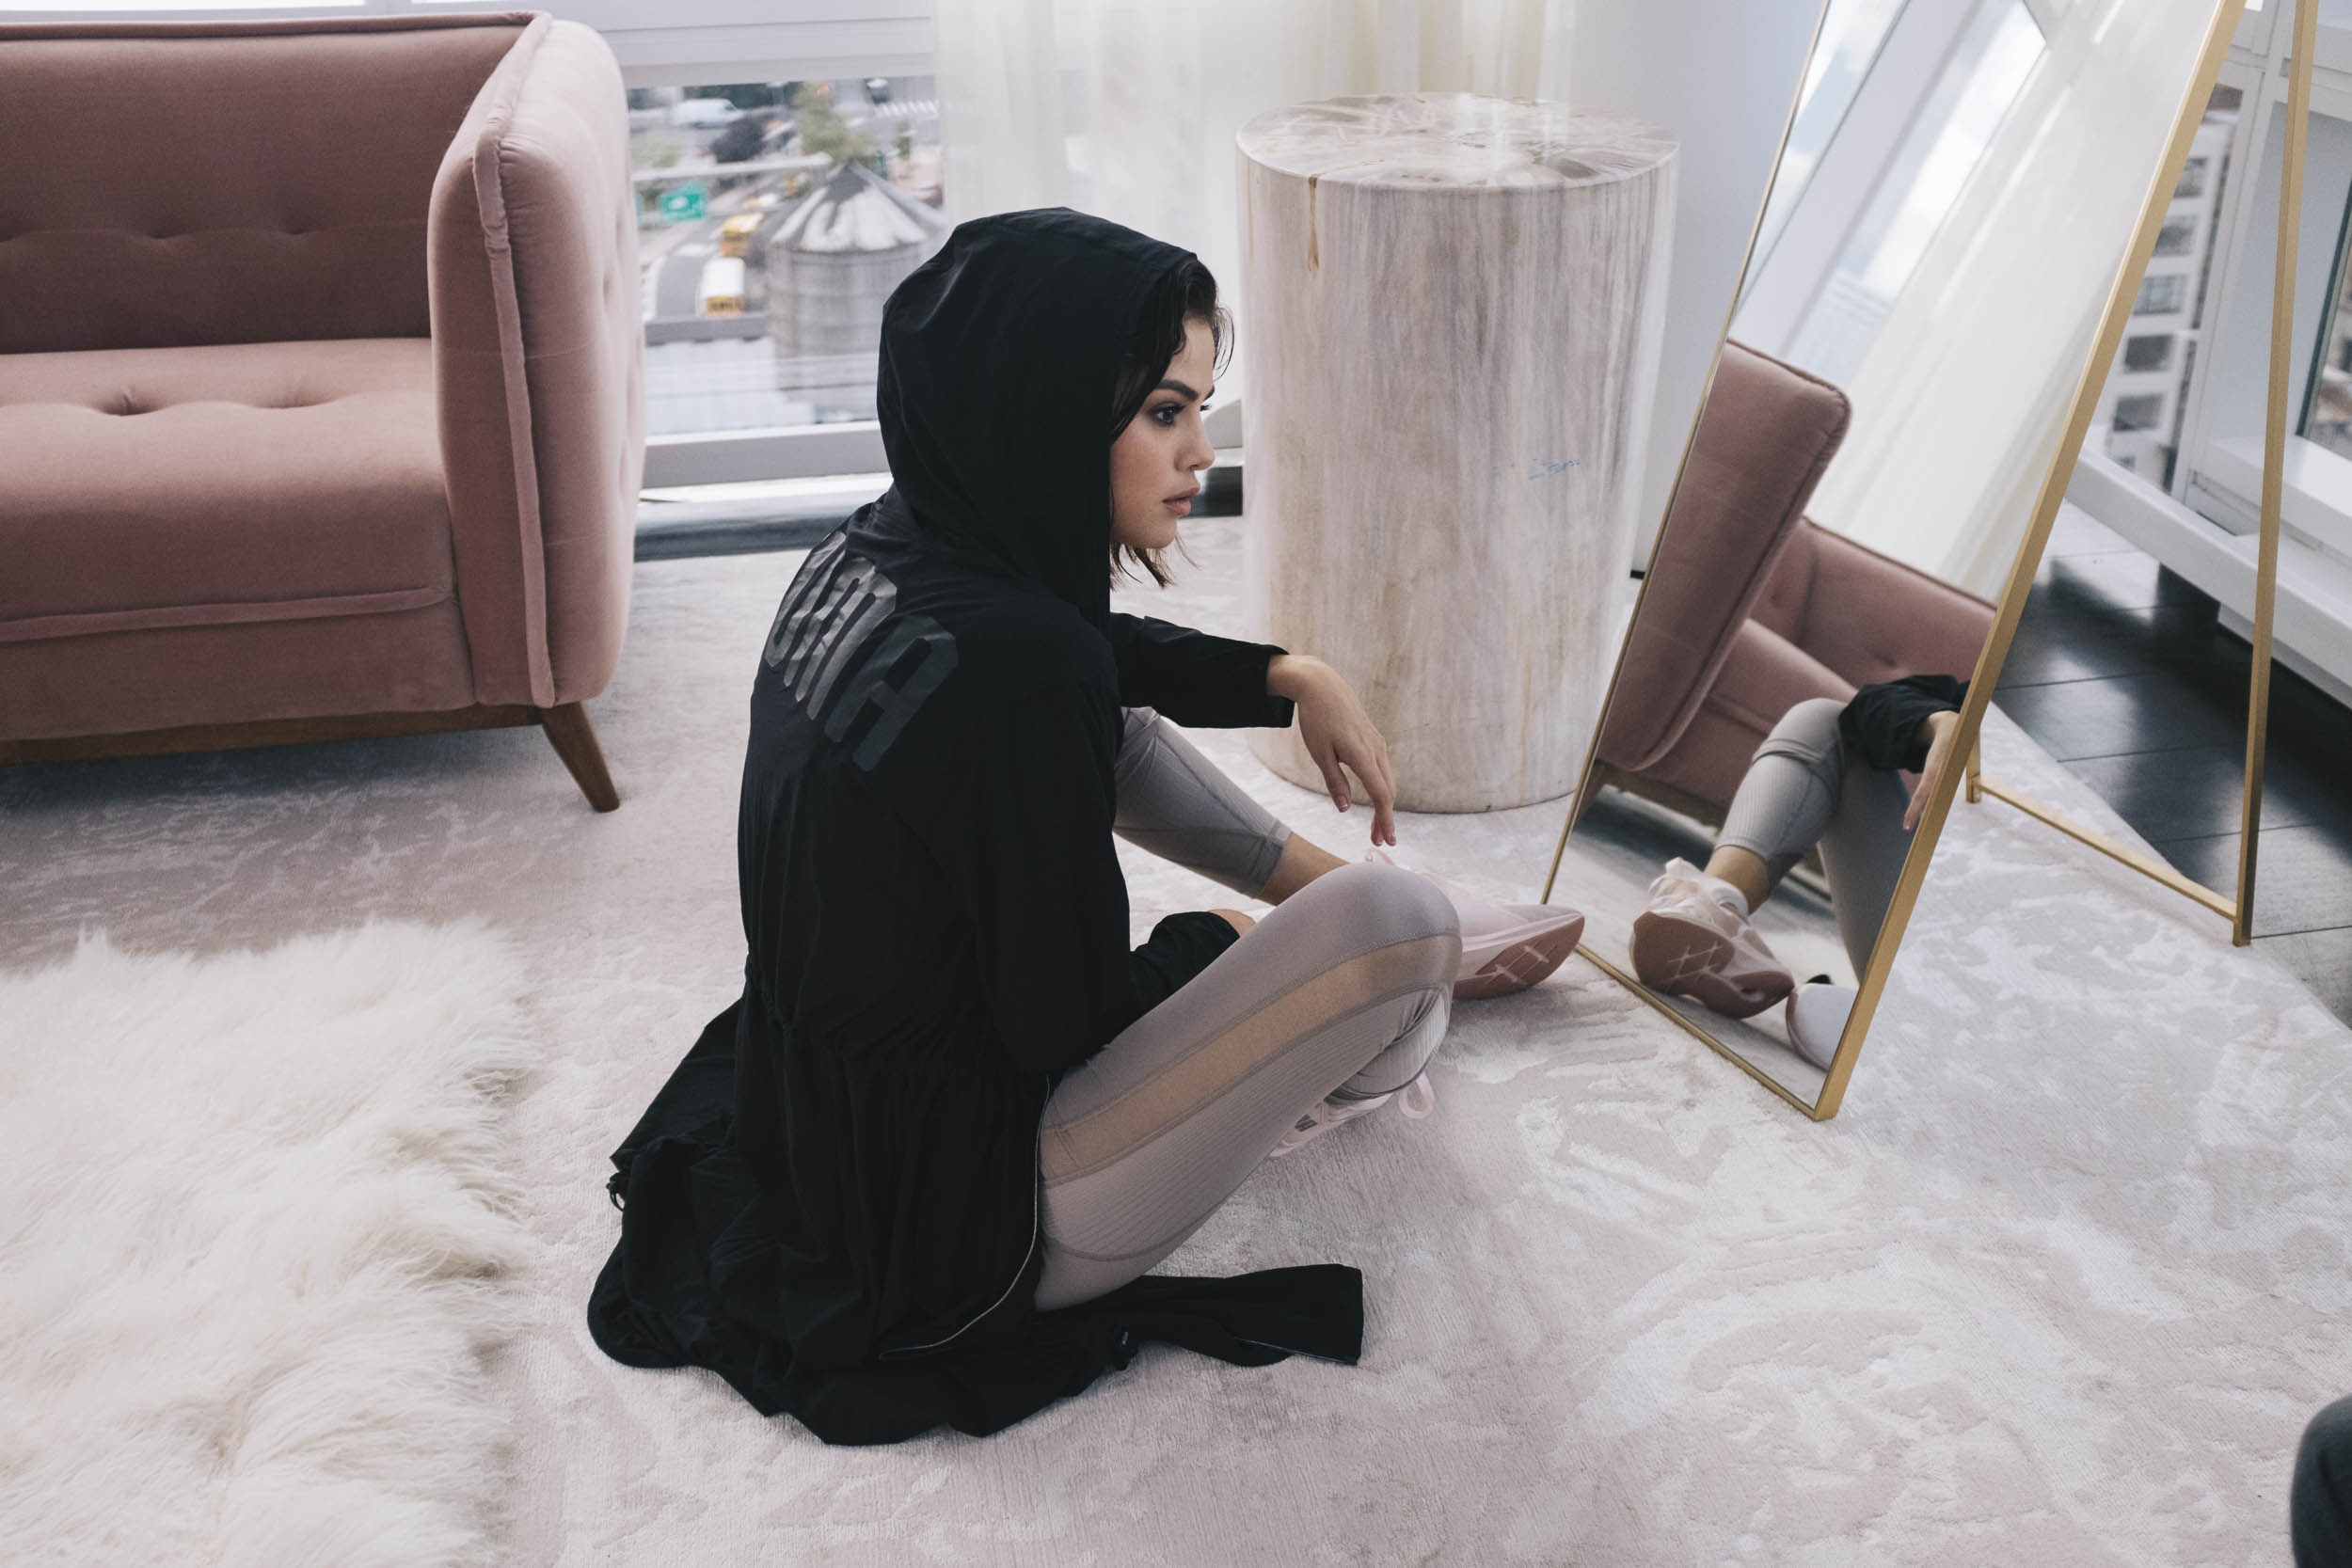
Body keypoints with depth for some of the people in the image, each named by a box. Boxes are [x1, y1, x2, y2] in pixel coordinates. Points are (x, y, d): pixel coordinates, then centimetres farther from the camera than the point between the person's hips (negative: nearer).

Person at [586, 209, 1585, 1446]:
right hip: (959, 1218, -9)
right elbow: (1066, 1020, -21)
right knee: (1382, 920, -18)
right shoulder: (1007, 658, -30)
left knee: (1119, 719, 20)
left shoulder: (878, 552, -3)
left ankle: (1419, 938, 30)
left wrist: (1291, 677, 7)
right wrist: (1212, 944, -2)